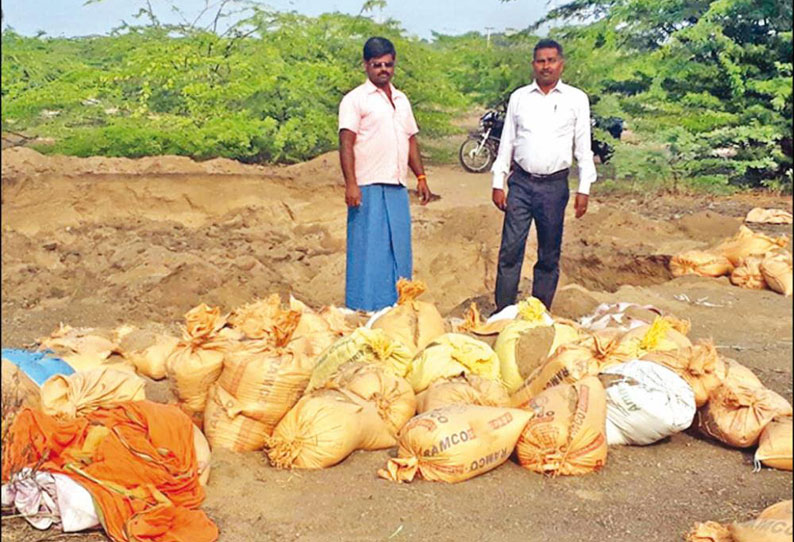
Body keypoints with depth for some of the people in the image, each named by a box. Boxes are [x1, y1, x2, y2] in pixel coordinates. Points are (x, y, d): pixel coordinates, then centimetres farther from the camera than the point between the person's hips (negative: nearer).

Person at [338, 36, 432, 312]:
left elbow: (411, 140, 23)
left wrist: (421, 177, 15)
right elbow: (346, 143, -9)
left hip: (398, 189, 7)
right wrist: (351, 184, -19)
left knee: (399, 253, 8)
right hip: (369, 188, -6)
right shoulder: (355, 99, -1)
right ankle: (363, 314, 2)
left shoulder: (401, 100, 20)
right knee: (368, 254, -5)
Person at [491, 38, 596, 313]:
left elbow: (583, 146, 4)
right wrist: (498, 183, 5)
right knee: (510, 250, -2)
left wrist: (584, 188, -1)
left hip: (555, 185, -1)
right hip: (521, 182, 1)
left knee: (549, 256, 7)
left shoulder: (576, 99, 4)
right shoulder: (519, 97, 8)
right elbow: (507, 142, 10)